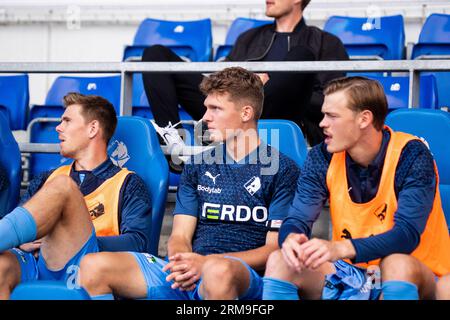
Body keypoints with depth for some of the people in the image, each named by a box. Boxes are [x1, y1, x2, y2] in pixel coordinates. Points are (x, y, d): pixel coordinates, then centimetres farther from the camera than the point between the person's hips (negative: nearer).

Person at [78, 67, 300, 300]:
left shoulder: (281, 169, 6)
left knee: (218, 272, -44)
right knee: (93, 266, -17)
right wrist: (181, 264, -11)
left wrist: (207, 262, -14)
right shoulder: (197, 166, 21)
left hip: (245, 275, -4)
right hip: (188, 275, 5)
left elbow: (276, 248, -1)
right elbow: (180, 236, 15)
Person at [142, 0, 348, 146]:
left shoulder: (326, 44, 18)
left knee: (302, 55, -31)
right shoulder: (249, 38, 32)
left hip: (278, 118, -4)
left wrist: (271, 87, -6)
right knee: (156, 54, -1)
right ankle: (172, 140, -27)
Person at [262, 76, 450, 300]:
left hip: (409, 276, -4)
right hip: (348, 274, 4)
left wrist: (339, 248, -41)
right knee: (280, 262, -18)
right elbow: (296, 219, -5)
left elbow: (407, 234, -26)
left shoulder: (411, 155, -15)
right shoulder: (322, 157, -2)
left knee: (398, 264, -38)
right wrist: (291, 239, -32)